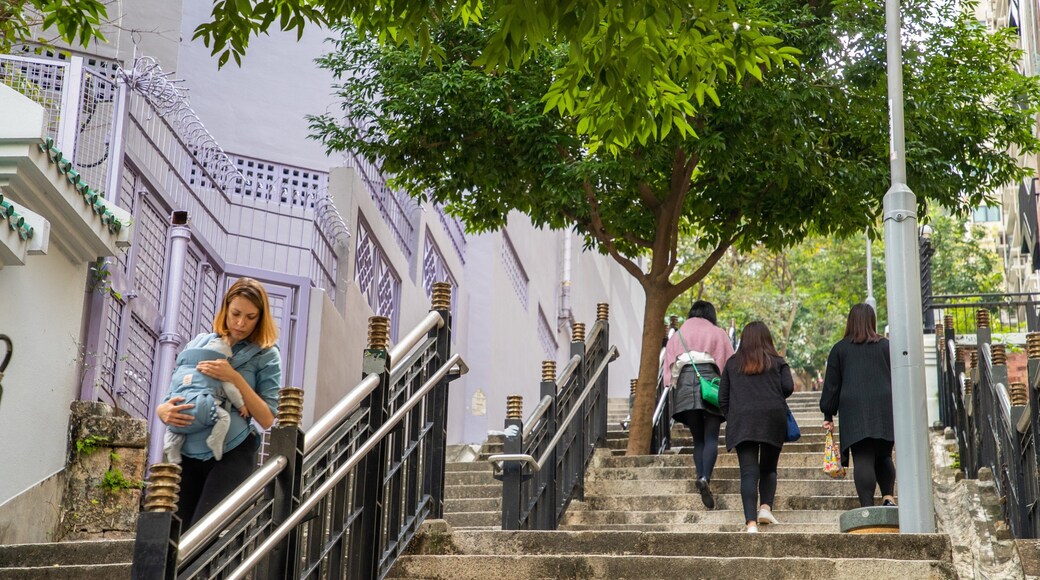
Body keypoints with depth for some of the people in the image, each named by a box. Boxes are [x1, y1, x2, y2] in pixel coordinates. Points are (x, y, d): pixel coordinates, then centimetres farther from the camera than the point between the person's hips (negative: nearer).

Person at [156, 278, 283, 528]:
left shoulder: (265, 356, 3)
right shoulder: (199, 343, 12)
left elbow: (267, 419, -3)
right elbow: (173, 390, 17)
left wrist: (235, 378, -13)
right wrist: (162, 410, -8)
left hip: (232, 454, -4)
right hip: (188, 453, 4)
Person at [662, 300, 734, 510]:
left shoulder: (678, 334, 21)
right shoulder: (717, 334, 14)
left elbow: (669, 368, 14)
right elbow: (730, 364, 7)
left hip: (684, 382, 2)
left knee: (698, 439, 9)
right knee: (711, 438, -7)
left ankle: (702, 479, -3)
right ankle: (705, 478, -28)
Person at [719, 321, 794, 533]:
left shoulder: (732, 364, 14)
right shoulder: (777, 362, 10)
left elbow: (722, 398, 11)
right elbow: (788, 387, -3)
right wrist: (774, 397, 17)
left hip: (741, 420, 0)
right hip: (772, 419, 0)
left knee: (748, 472, -5)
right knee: (769, 468, 16)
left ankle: (751, 522, -17)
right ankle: (766, 506, -4)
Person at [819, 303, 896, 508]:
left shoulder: (840, 349, 5)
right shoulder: (886, 346, 8)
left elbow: (831, 384, 6)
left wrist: (828, 415, 11)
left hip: (854, 411, -2)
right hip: (884, 411, 2)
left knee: (863, 460, -5)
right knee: (883, 456, 14)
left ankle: (867, 506, -13)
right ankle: (888, 497, -2)